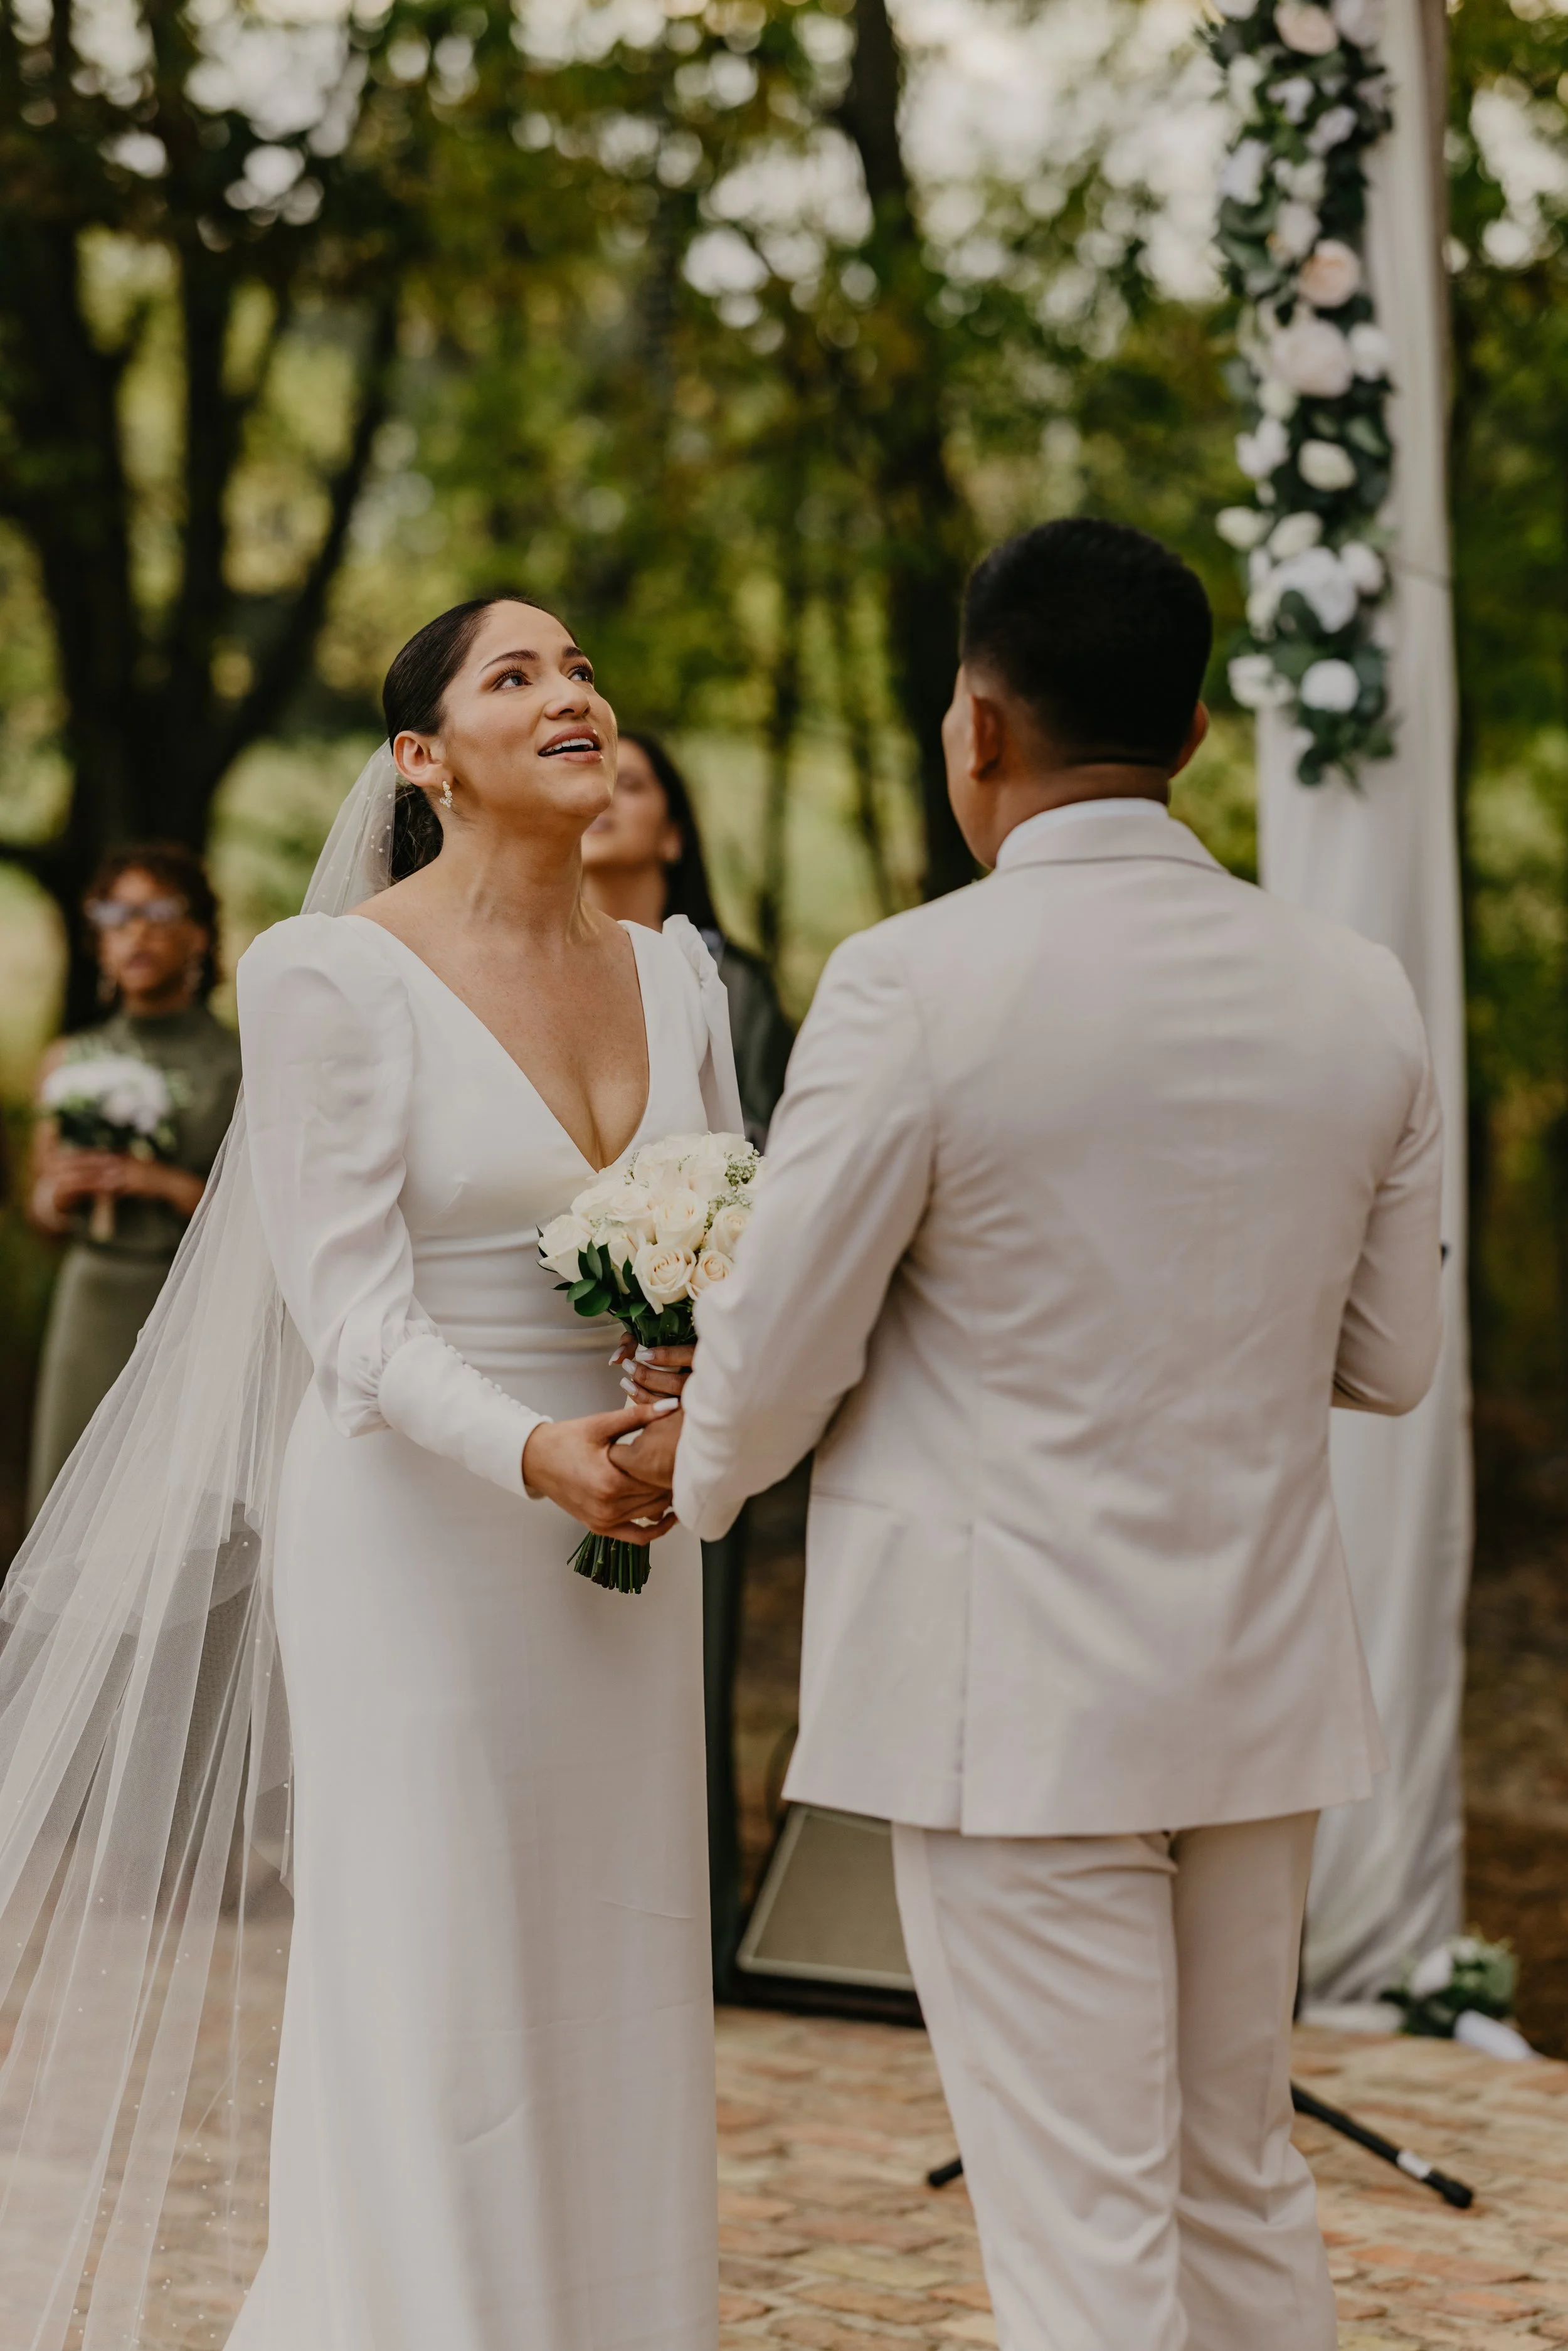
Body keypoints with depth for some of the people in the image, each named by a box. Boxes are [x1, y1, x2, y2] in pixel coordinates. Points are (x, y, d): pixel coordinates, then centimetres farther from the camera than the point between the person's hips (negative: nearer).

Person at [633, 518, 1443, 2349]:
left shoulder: (913, 984, -15)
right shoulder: (1357, 992, 1)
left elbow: (777, 1352, -8)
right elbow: (1389, 1358, 9)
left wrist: (689, 1477, 12)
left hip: (1019, 1696, -6)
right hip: (1263, 1681, 6)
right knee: (1243, 2185, 18)